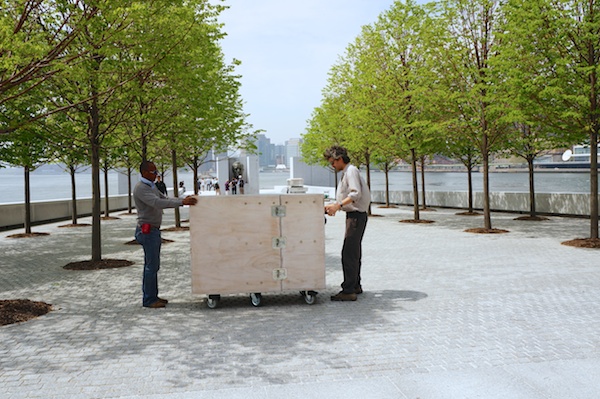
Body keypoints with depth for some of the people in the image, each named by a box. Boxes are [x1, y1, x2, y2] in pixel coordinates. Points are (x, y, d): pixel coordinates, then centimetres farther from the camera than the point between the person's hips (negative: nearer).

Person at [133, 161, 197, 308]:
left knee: (152, 265, 13)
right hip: (147, 230, -10)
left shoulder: (152, 187, 15)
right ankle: (148, 300, 0)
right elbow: (157, 203, -30)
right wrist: (182, 202, -33)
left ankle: (152, 297, 19)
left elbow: (165, 199, 17)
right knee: (151, 266, -7)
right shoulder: (140, 188, -17)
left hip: (153, 230, 10)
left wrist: (183, 199, 3)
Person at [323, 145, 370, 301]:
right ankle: (355, 286, 26)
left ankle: (348, 290, -12)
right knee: (354, 252, 16)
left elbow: (356, 194, -25)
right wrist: (333, 206, 14)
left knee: (349, 253, -13)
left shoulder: (351, 171, -13)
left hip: (357, 215, -11)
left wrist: (338, 205, -27)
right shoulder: (345, 172, 18)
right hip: (352, 215, 11)